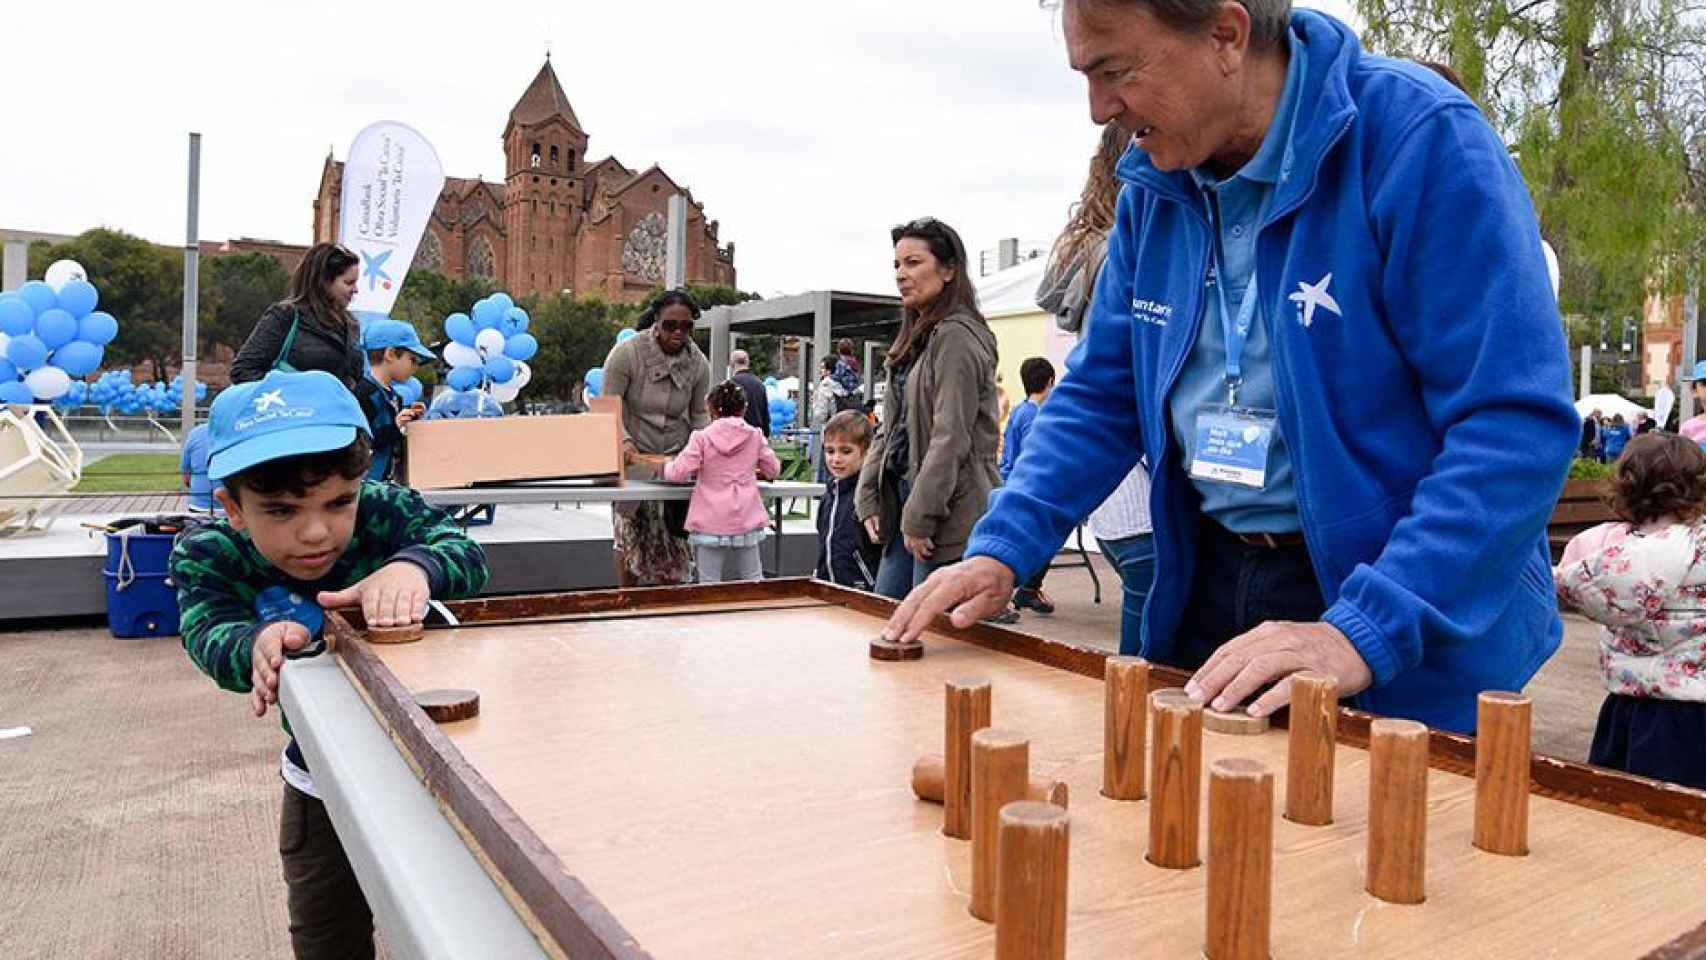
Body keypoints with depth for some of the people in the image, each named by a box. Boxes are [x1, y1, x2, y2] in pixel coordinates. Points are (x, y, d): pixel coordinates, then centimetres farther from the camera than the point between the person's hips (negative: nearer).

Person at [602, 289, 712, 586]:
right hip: (633, 458, -2)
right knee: (629, 533, 3)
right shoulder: (627, 353, -13)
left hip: (676, 458, 3)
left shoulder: (698, 363, -2)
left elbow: (700, 414, 6)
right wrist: (626, 446, -27)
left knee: (674, 537, 3)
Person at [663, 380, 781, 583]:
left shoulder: (702, 438, -7)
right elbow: (773, 470, 11)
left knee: (709, 583, 2)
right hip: (746, 521, 3)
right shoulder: (755, 436, 2)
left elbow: (677, 473, -9)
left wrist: (668, 464, 12)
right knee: (754, 580, 12)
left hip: (711, 523, -3)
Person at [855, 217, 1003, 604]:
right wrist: (869, 499, 10)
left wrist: (919, 517, -18)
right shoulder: (916, 337, 17)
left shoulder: (956, 336, -13)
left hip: (950, 515, -9)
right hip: (902, 500, 9)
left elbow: (950, 439, -20)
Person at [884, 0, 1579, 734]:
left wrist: (1364, 632, -31)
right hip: (1210, 587, 6)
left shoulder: (1421, 139, -18)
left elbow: (1517, 422, -23)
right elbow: (1102, 395, 6)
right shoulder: (1155, 184, 1)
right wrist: (1002, 551, -6)